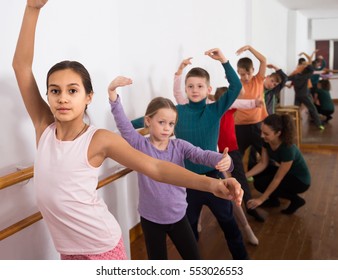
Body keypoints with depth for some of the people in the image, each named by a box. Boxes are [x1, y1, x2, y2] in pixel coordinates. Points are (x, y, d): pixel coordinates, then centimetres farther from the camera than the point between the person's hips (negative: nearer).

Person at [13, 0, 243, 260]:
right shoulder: (45, 126, -6)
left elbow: (155, 167, -21)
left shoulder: (99, 139, -16)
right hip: (68, 249, 4)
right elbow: (21, 66, -10)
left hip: (101, 247, -4)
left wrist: (209, 183, -35)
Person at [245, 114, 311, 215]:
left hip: (300, 180, -7)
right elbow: (263, 163, -7)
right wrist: (245, 176, -20)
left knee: (260, 184, -18)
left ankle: (296, 200, -3)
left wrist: (261, 199, -23)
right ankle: (273, 199, 10)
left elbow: (277, 179, -28)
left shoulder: (288, 149, -36)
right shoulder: (267, 141, -16)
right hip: (285, 172, 7)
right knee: (258, 174, -8)